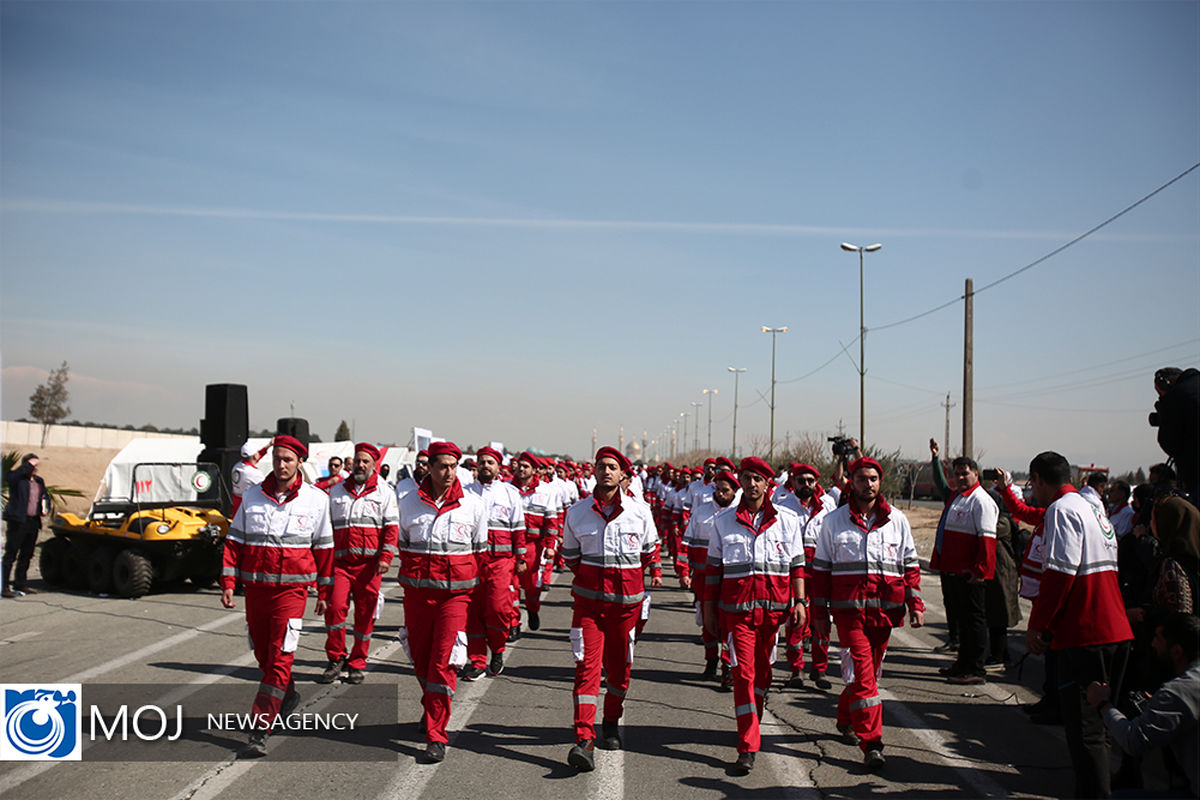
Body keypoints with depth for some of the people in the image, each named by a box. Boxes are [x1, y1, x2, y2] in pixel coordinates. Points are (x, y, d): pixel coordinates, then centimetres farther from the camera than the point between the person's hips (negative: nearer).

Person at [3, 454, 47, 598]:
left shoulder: (39, 481, 16)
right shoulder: (18, 478, -6)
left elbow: (45, 496, 27)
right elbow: (9, 478, -29)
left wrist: (44, 506, 6)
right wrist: (28, 465, -23)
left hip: (33, 522, 7)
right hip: (18, 521, -7)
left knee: (26, 555, 15)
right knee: (10, 555, -5)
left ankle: (20, 584, 27)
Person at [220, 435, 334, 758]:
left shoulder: (316, 500, -1)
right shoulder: (252, 496, 4)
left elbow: (324, 548, 6)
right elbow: (234, 541, 7)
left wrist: (324, 593, 8)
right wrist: (228, 583, -1)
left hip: (291, 589, -3)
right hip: (255, 587, 3)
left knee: (279, 660, -9)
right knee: (263, 654, 15)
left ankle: (260, 731, -6)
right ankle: (288, 696, 42)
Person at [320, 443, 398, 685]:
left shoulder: (385, 492, 6)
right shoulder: (337, 491, 14)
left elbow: (391, 527, 2)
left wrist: (385, 557, -9)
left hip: (370, 563, -1)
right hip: (340, 561, 2)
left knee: (365, 614, 3)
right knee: (335, 607, -11)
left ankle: (356, 664, 15)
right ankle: (336, 659, 7)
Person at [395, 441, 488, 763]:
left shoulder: (473, 505, -1)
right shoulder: (408, 503, 3)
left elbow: (480, 552, 9)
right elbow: (402, 546, 15)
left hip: (455, 592, -2)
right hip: (417, 592, 3)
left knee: (443, 662, -8)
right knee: (420, 659, 14)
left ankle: (436, 736, -3)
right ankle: (432, 707, 42)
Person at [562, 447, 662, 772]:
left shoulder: (640, 512, -1)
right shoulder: (577, 513, 1)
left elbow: (650, 546, 18)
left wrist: (655, 571, 14)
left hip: (627, 599, 1)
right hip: (588, 599, -1)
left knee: (619, 666, 11)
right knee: (587, 666, -10)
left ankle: (611, 724, 33)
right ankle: (584, 741, -15)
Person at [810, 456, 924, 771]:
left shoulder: (897, 519, 8)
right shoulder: (834, 521, 3)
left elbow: (910, 565, 11)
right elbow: (821, 568, 7)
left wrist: (916, 605, 4)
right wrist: (819, 610, 5)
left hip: (885, 609, 3)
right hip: (849, 609, -2)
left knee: (870, 670, 13)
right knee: (862, 673, -9)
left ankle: (846, 719, 36)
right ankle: (872, 743, -7)